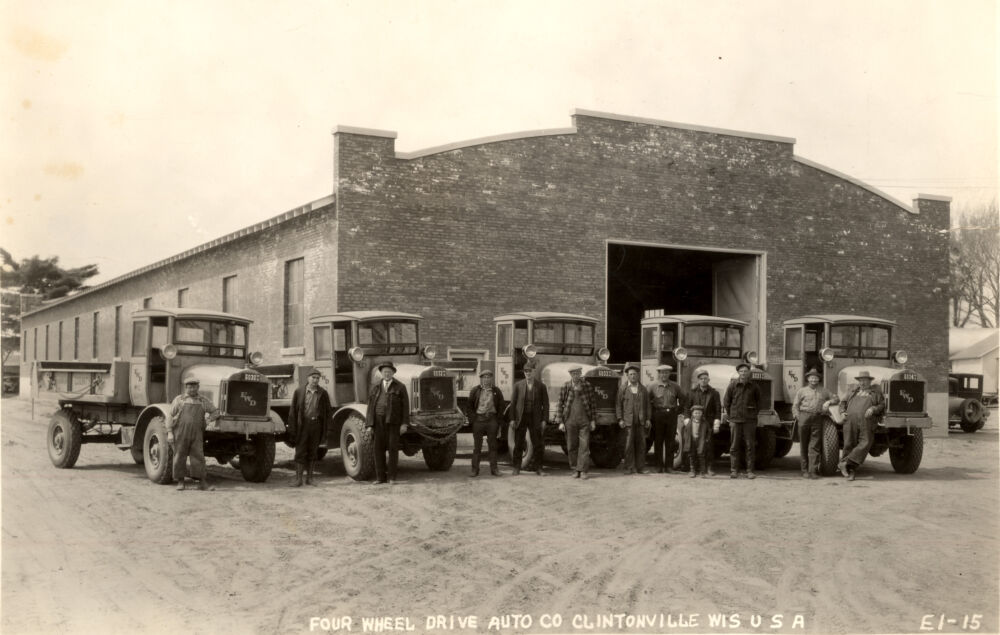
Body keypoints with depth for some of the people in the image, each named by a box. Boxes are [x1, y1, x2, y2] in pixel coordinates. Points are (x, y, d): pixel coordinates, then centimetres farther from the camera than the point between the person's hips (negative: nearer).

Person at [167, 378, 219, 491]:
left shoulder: (203, 400, 12)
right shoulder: (179, 400, 7)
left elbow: (215, 411, 18)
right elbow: (170, 417, 4)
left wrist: (213, 416, -4)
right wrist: (169, 433, -5)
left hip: (196, 435, 1)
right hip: (180, 434, -1)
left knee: (198, 456, -4)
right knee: (180, 457, 3)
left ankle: (202, 483, -3)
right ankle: (180, 482, 12)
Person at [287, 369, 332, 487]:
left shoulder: (323, 393, 4)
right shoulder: (299, 392, 1)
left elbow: (327, 411, 6)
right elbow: (293, 410, 1)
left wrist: (326, 428, -1)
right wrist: (292, 427, -5)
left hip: (316, 424, 1)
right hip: (302, 424, -1)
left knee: (312, 452, 10)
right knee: (300, 451, 0)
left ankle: (309, 477, 19)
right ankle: (298, 478, 4)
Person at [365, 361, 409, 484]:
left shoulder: (400, 387, 2)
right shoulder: (375, 388, 12)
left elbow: (405, 405, -2)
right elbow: (371, 406, 10)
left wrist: (404, 423, -10)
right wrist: (369, 424, 3)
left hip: (393, 421, -3)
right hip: (379, 421, 3)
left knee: (393, 448, -5)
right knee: (379, 448, 1)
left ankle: (392, 477, 3)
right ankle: (380, 477, 6)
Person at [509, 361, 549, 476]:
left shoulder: (541, 386, 2)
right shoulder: (518, 385, 2)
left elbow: (545, 404, 2)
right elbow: (513, 403, 3)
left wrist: (544, 420, -5)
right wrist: (512, 419, -4)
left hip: (535, 419, 0)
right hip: (520, 418, 0)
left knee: (537, 444, 2)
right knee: (518, 444, 3)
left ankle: (538, 468, 10)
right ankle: (516, 468, 12)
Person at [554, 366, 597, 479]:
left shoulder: (588, 386, 4)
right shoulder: (565, 387, 2)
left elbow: (593, 404, 7)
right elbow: (560, 405, 4)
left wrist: (593, 420, 3)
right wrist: (561, 422, -1)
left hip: (584, 420, 0)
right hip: (570, 420, 0)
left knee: (584, 445, -5)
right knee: (571, 446, 4)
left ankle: (583, 470, -3)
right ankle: (575, 470, 12)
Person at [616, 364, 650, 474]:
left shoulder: (643, 388, 14)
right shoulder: (622, 388, 5)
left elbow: (647, 405, 15)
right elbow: (618, 404, 3)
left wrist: (647, 419, 7)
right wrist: (620, 419, -5)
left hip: (641, 421, 3)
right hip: (628, 421, -3)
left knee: (641, 444, 2)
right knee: (629, 445, -4)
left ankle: (640, 467, 9)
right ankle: (629, 468, 1)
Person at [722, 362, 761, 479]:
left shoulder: (754, 387, 4)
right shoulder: (733, 384, 0)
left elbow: (758, 401, 17)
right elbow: (726, 401, 6)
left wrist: (755, 413, 10)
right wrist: (727, 414, 3)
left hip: (750, 420, 1)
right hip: (735, 419, -1)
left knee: (750, 446, 1)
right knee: (734, 446, 2)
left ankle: (750, 471, 6)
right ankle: (734, 470, 8)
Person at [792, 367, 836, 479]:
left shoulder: (824, 391, 19)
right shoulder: (801, 391, 13)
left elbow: (834, 399, 27)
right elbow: (795, 406, 10)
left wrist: (828, 402, 5)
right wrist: (797, 417, -5)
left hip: (817, 418, 1)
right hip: (804, 417, 0)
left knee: (814, 446, -5)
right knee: (804, 445, 2)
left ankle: (813, 471, -7)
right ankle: (805, 470, 8)